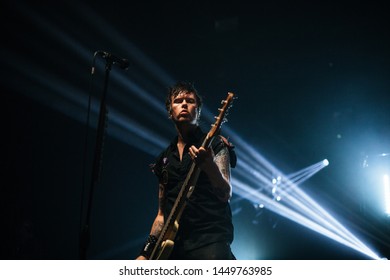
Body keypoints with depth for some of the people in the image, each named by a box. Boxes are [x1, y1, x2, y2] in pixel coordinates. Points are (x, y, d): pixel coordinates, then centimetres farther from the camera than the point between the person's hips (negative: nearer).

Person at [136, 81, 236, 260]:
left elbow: (226, 195, -8)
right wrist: (147, 251, 12)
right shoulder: (164, 159, 19)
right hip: (173, 243, 5)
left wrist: (209, 165, -26)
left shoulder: (215, 144, 5)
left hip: (209, 238, -5)